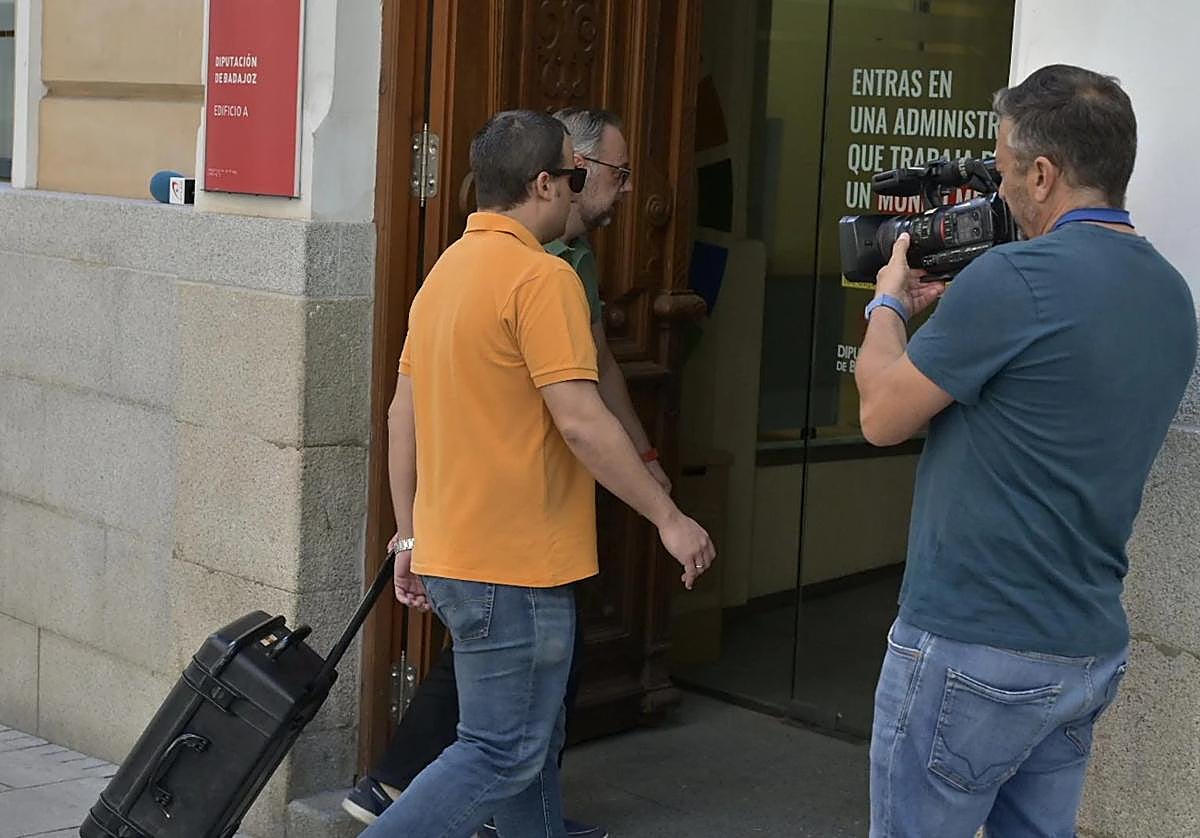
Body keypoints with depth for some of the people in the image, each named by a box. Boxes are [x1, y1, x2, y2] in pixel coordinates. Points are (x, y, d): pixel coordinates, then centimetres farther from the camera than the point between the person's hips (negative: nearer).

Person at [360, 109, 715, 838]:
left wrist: (410, 535, 18)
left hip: (449, 554, 10)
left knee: (531, 742, 19)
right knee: (501, 755, -2)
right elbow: (582, 422, -21)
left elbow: (402, 416, 13)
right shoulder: (542, 276, -16)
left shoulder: (447, 271, 11)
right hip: (515, 566, -10)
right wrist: (669, 518, -13)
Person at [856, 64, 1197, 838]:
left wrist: (889, 305, 7)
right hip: (1091, 653, 8)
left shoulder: (1017, 278, -19)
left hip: (974, 650, -8)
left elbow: (882, 417, -9)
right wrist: (956, 312, 15)